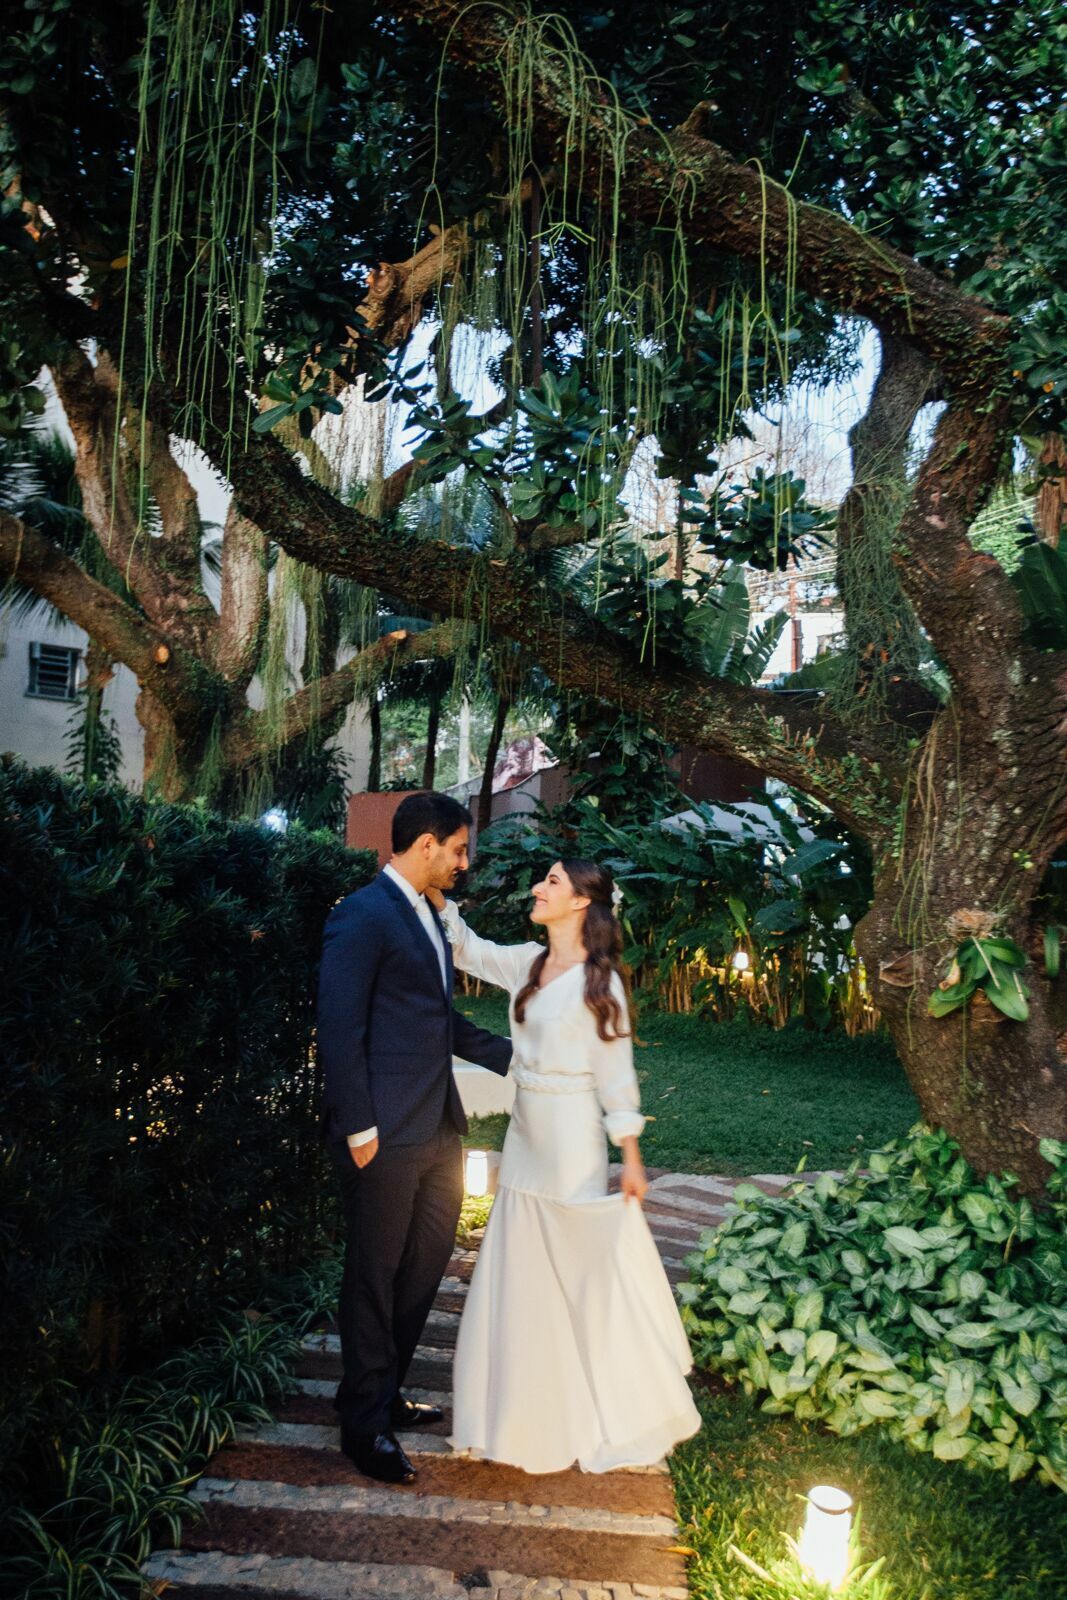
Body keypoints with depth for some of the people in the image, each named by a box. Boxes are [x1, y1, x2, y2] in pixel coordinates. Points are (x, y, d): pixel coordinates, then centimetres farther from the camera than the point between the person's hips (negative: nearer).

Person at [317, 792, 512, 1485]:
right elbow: (340, 1030, -18)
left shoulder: (428, 915, 14)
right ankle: (365, 1421, 24)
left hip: (439, 1129, 9)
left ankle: (384, 1392, 37)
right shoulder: (363, 916, -15)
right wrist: (358, 1128, -18)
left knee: (426, 1266, 18)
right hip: (387, 1135, -9)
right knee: (375, 1275, 7)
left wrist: (512, 1057, 19)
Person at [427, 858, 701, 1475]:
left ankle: (605, 1414, 23)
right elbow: (468, 949, 17)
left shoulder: (600, 980, -13)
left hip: (572, 1136, -7)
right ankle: (537, 1407, 31)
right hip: (526, 1132, 7)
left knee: (582, 1269, 5)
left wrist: (632, 1157, -10)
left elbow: (616, 1071, -11)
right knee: (523, 1270, 14)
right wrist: (434, 894, 3)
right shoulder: (528, 963, 4)